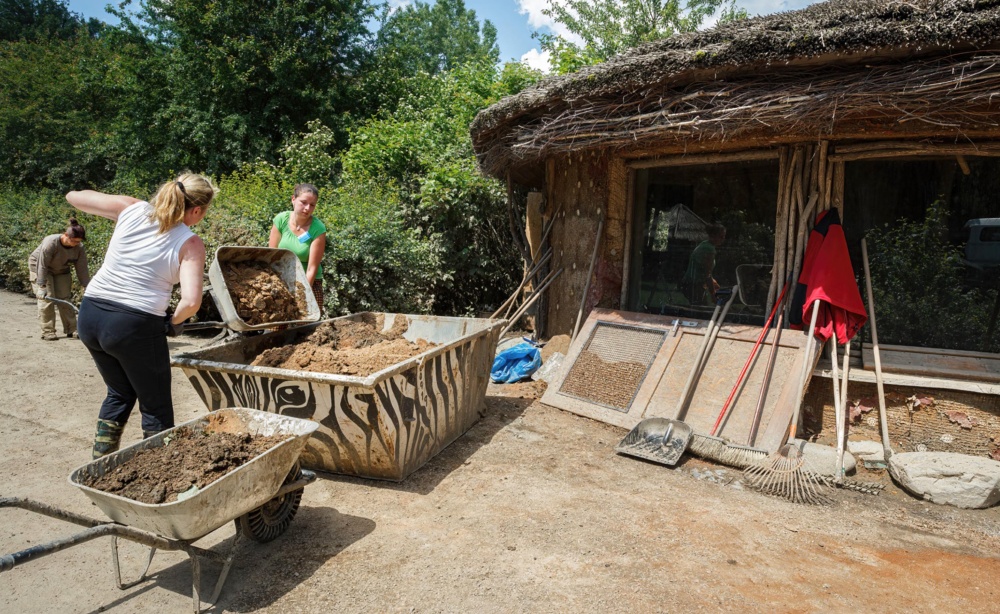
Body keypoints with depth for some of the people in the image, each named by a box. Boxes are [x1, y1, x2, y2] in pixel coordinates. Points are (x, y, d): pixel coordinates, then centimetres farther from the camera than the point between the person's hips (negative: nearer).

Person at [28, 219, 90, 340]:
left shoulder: (79, 248, -21)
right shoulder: (50, 243, -34)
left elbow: (82, 269, -15)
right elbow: (42, 266, -31)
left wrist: (87, 288, -16)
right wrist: (41, 286, -32)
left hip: (61, 270, 4)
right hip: (39, 267, -4)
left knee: (65, 298, 0)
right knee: (47, 298, -12)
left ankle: (71, 330, 3)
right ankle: (47, 332, -8)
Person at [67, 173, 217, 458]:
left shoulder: (132, 209, 2)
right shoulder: (190, 244, -10)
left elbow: (73, 196, 16)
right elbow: (191, 301, -21)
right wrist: (174, 322, 0)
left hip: (90, 315, 6)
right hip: (135, 327, -6)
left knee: (120, 393, 28)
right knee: (156, 407, 13)